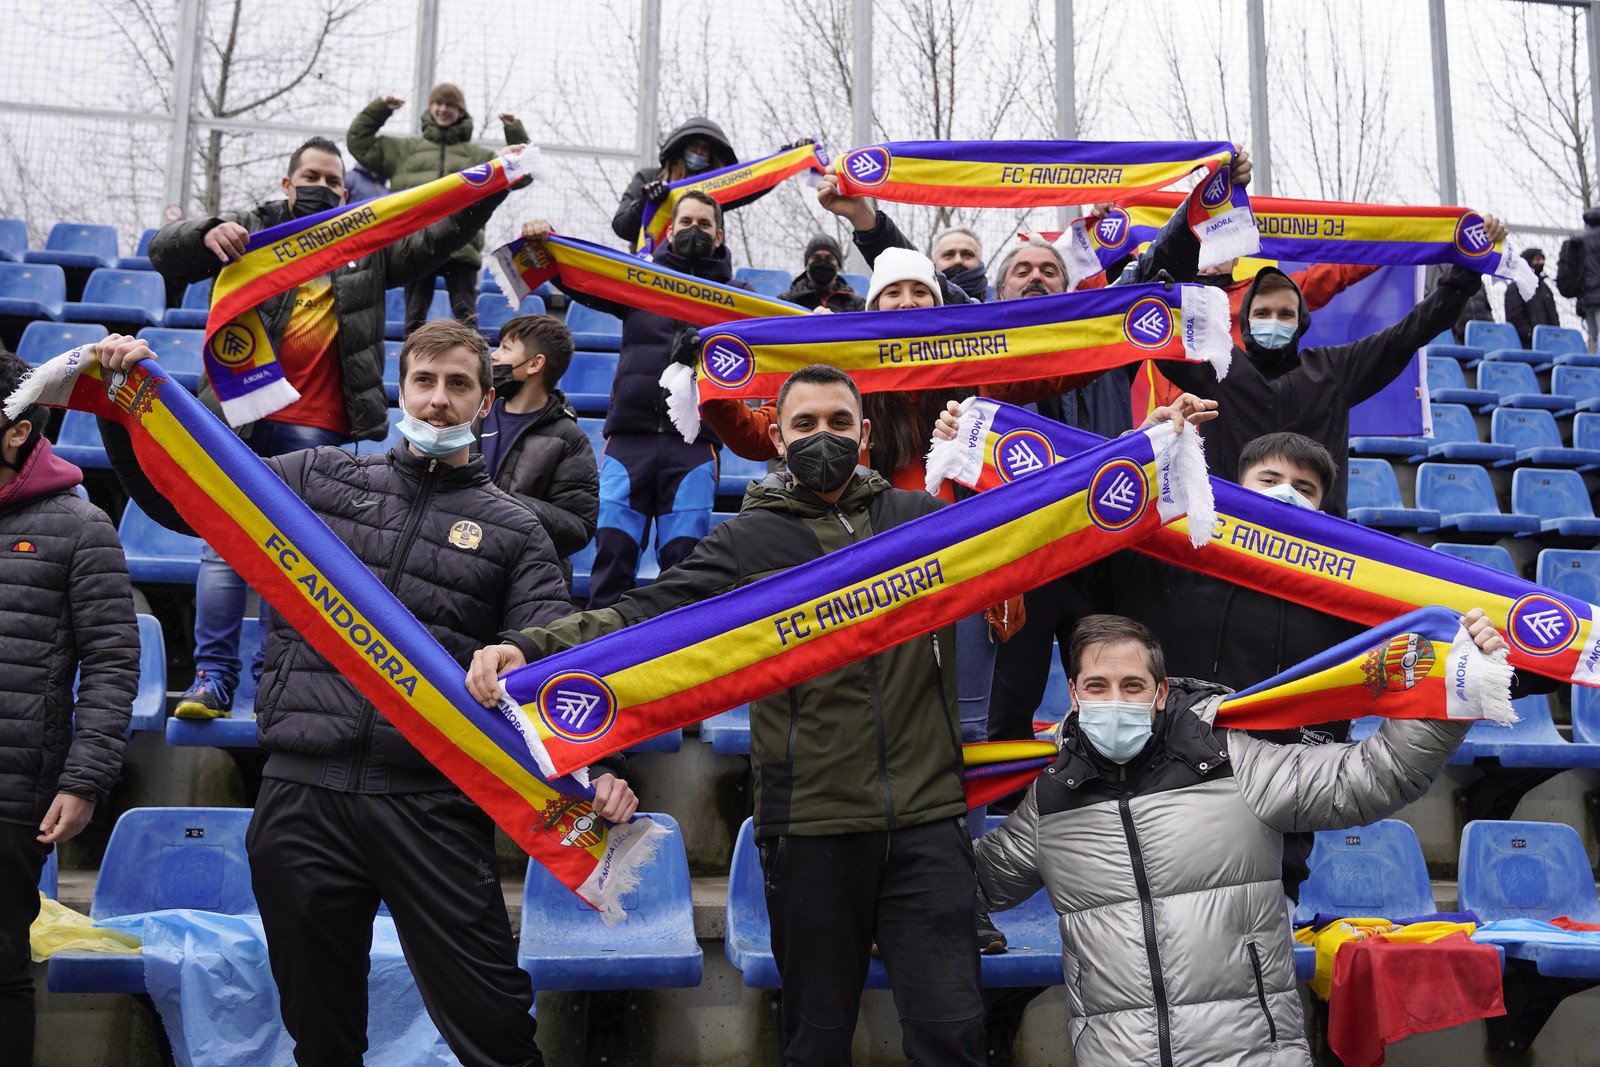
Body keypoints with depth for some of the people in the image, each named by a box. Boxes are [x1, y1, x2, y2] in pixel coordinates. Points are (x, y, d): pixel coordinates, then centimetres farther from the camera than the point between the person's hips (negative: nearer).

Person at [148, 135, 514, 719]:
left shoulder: (370, 246, 14)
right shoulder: (253, 229, 9)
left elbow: (439, 236, 9)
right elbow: (165, 253, 1)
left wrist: (493, 188, -4)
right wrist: (206, 234, -22)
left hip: (319, 430, 1)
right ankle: (214, 675, 1)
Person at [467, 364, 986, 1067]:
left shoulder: (921, 516, 10)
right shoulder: (749, 542, 4)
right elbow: (646, 615, -7)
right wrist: (529, 648, -21)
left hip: (925, 822, 1)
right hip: (811, 827, 0)